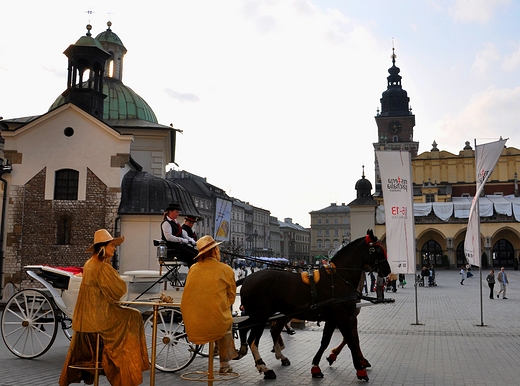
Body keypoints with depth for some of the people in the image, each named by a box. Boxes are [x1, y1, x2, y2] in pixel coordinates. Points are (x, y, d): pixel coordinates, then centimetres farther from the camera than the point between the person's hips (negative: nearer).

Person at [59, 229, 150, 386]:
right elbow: (120, 289, -17)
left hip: (85, 318, 9)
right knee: (133, 317, 3)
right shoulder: (103, 268, -20)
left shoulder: (89, 264, 9)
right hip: (98, 317, -9)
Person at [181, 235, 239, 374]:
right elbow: (231, 297, 5)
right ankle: (224, 364, 35)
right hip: (216, 323, -4)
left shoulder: (193, 268, 6)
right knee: (227, 321, 31)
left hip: (192, 325, 4)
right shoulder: (226, 270, -4)